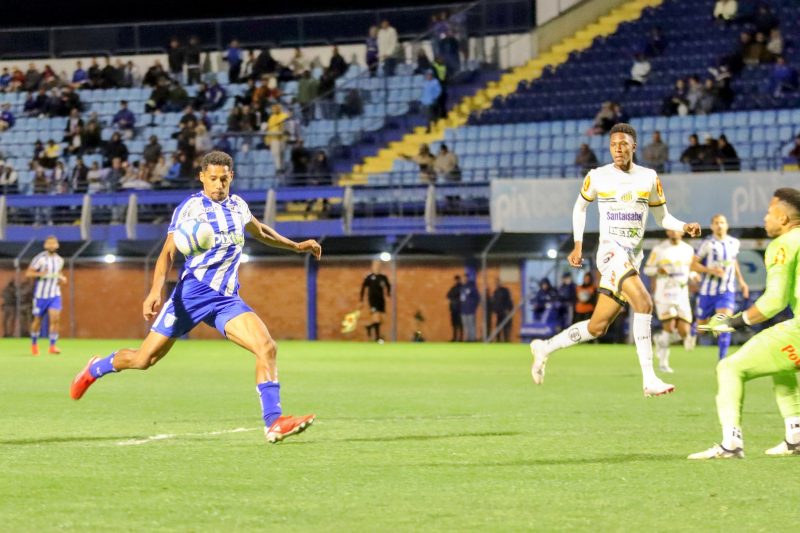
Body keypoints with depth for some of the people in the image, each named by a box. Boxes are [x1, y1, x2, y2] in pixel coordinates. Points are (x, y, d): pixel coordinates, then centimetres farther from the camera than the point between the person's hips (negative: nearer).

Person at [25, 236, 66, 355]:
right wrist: (39, 274, -27)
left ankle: (52, 346, -10)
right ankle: (34, 343, 30)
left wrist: (62, 278, 4)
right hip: (41, 294, -3)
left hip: (55, 294, 3)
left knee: (55, 318, -14)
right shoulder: (40, 258, -9)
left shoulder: (60, 260, 7)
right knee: (38, 320, 7)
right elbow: (28, 273, -10)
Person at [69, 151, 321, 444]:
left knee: (267, 347, -18)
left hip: (226, 298, 5)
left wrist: (296, 246, 37)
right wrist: (156, 291, -25)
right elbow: (168, 252, -11)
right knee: (144, 359, -1)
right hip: (192, 293, -4)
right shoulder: (191, 207, -6)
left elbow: (260, 232, 35)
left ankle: (273, 423, -19)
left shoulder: (238, 206, 12)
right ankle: (95, 369, 30)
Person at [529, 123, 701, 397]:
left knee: (597, 327, 8)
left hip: (633, 257, 5)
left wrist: (685, 227, -5)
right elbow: (580, 206, 18)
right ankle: (649, 379, -30)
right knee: (643, 303, -28)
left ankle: (544, 348, 30)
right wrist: (578, 245, 13)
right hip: (611, 251, -5)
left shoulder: (649, 178, 7)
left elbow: (662, 217, 15)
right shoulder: (598, 177, 1)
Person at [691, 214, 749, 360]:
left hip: (727, 291, 2)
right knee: (701, 326, 11)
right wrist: (711, 270, -24)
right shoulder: (708, 243, -11)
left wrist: (741, 280, 21)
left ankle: (723, 360, -11)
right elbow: (693, 265, -10)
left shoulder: (734, 243, 4)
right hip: (708, 291, -2)